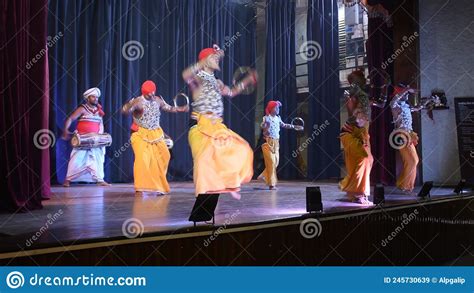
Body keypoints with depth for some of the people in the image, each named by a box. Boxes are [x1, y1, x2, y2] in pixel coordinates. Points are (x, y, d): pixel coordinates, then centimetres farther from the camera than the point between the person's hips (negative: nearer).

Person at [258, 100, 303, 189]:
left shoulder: (278, 118, 11)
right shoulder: (266, 118, -9)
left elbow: (284, 125, 27)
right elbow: (262, 126, -26)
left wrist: (294, 127, 30)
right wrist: (265, 125, -48)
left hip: (276, 142, 7)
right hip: (268, 142, -7)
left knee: (276, 161, 7)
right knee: (271, 162, -8)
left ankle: (264, 175, 26)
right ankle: (272, 184, -2)